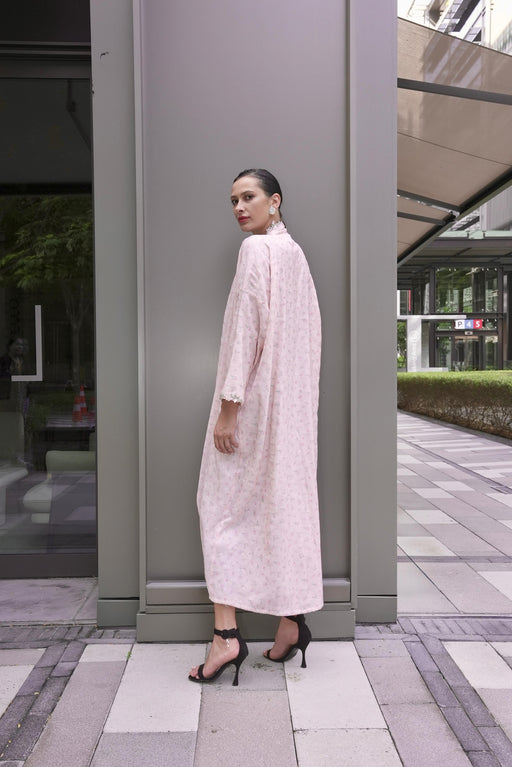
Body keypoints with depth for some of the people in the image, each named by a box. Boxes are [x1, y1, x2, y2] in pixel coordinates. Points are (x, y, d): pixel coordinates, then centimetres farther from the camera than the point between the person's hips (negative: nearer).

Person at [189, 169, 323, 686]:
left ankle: (225, 633, 1)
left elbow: (249, 328, -18)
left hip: (255, 396, -9)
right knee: (286, 499, 11)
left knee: (224, 503, -1)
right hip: (293, 400, 9)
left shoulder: (256, 248, -10)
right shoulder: (295, 252, 16)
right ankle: (293, 620, 19)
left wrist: (228, 405, -17)